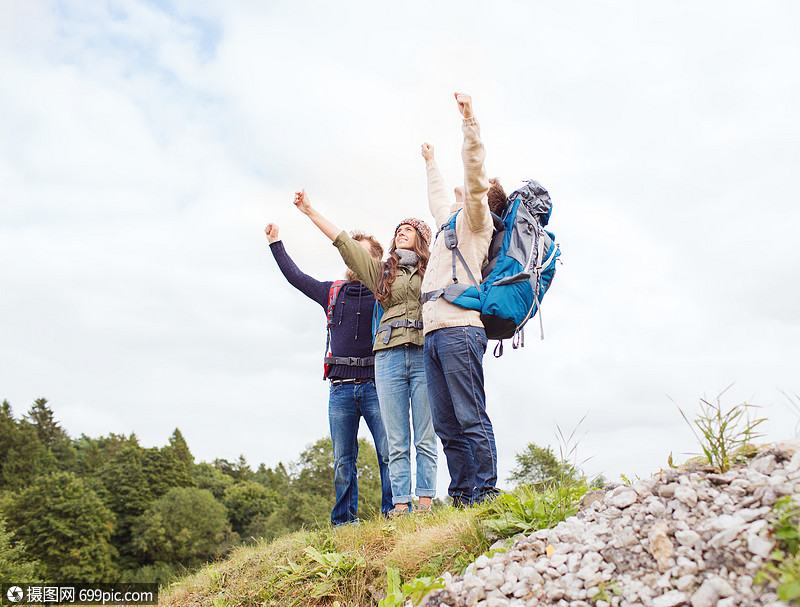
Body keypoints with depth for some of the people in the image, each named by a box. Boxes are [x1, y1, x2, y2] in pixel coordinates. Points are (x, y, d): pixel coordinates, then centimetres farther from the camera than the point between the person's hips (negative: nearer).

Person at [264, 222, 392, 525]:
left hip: (375, 385, -3)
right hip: (341, 388, 3)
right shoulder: (333, 292, 18)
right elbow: (295, 276, 25)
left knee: (389, 454, -6)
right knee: (343, 460, 5)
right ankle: (345, 521, 13)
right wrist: (275, 243, 28)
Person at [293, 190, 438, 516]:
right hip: (389, 357, 2)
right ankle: (400, 506, 2)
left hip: (424, 354, -1)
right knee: (397, 441, 0)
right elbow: (343, 241, 21)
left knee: (425, 438, -2)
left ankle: (425, 502, 2)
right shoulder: (381, 271, 21)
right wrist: (310, 211, 22)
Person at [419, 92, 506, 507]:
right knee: (447, 426, 4)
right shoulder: (452, 221, 32)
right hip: (434, 333, 8)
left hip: (458, 327, -8)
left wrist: (469, 120, -10)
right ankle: (461, 497, 6)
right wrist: (431, 165, 65)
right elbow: (437, 198, 52)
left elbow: (474, 170, -6)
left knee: (472, 419, -10)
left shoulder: (475, 218, 10)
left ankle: (485, 495, -6)